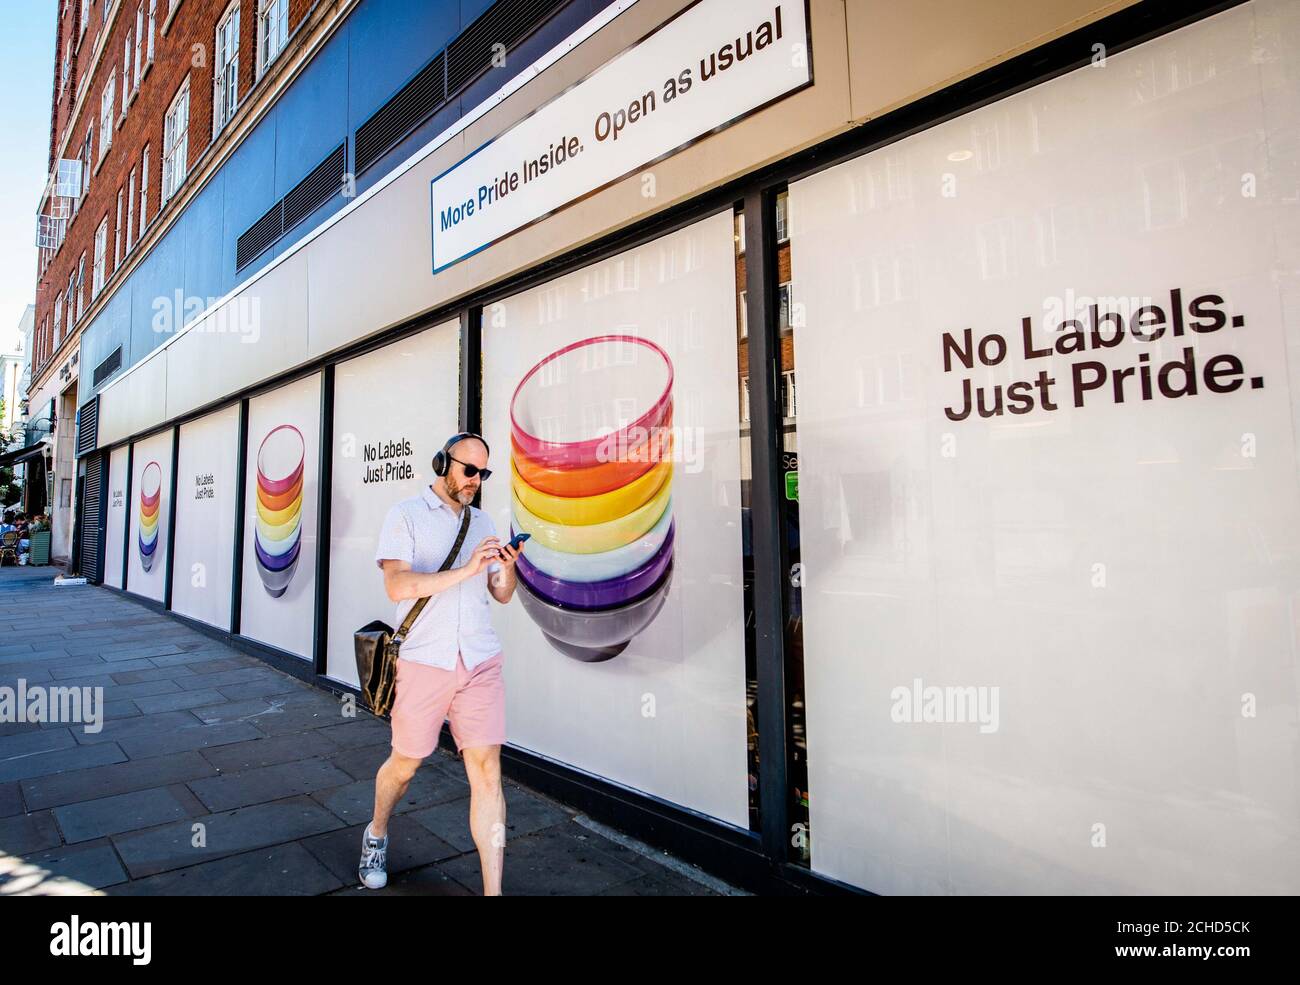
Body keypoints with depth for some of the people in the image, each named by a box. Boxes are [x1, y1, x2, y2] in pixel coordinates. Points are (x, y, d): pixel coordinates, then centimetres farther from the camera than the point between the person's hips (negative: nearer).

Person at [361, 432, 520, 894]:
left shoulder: (482, 522, 12)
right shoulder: (407, 514, -2)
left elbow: (502, 595, 13)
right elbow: (398, 586, -16)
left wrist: (507, 569, -9)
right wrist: (466, 570, -24)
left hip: (481, 661, 3)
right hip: (424, 661, -3)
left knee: (487, 770, -3)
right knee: (404, 764, 15)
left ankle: (493, 890, 5)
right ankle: (376, 835, 46)